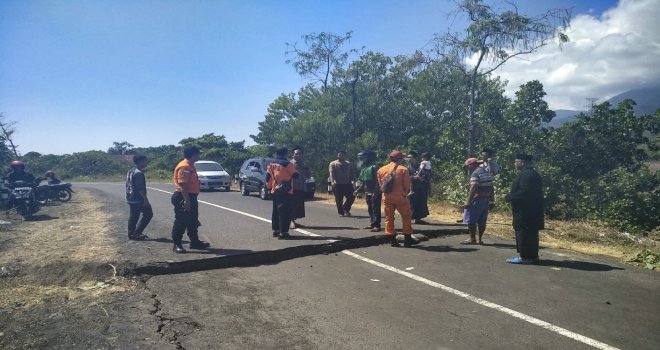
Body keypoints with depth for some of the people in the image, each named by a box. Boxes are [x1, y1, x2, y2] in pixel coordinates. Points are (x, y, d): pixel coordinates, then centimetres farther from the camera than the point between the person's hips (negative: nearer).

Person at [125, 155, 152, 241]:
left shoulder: (130, 171, 14)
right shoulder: (139, 173, -17)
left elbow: (128, 185, 20)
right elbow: (140, 188, -22)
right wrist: (146, 199, -21)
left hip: (131, 199, 10)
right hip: (138, 199, -10)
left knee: (133, 217, 14)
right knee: (148, 214, -1)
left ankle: (131, 234, 17)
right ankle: (136, 233, -1)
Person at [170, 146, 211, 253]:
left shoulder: (190, 165, 16)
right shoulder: (184, 166, -18)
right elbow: (182, 184, -24)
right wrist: (186, 200, -28)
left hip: (190, 197, 11)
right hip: (183, 198, -11)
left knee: (193, 222, 17)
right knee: (181, 222, -3)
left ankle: (195, 242, 27)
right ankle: (177, 245, 4)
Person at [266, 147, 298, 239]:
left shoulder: (271, 164, 10)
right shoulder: (287, 163, -11)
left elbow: (268, 177, 12)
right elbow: (295, 175, -5)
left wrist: (270, 187, 20)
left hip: (274, 191, 8)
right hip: (285, 192, -8)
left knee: (276, 211, 17)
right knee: (285, 212, -6)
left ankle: (275, 230, 24)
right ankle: (283, 232, -9)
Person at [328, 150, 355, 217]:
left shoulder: (349, 164, 17)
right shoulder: (333, 164, 5)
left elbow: (352, 173, 15)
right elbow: (331, 173, -8)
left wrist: (353, 180, -1)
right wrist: (332, 181, -24)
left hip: (348, 184, 3)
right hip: (338, 184, -3)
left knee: (351, 197, -3)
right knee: (339, 200, 0)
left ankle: (345, 209, 18)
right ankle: (341, 212, 13)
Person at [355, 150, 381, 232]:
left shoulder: (374, 167, -14)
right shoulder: (364, 169, 14)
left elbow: (377, 181, -19)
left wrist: (375, 192, -24)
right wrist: (358, 190, 14)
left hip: (375, 193, -9)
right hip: (368, 193, 9)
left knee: (375, 209, -7)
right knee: (370, 209, 14)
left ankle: (377, 225, -4)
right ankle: (372, 224, 24)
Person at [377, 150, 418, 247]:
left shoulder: (381, 170, 3)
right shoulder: (403, 169, -9)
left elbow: (380, 185, 7)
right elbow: (407, 185, -7)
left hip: (387, 197, 4)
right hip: (400, 196, -4)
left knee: (389, 218, 11)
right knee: (406, 217, 9)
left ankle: (392, 239, 11)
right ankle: (407, 239, 11)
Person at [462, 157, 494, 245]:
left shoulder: (475, 173, -12)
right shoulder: (487, 173, 15)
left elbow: (473, 189, -21)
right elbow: (491, 188, 16)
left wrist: (468, 202, -23)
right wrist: (492, 201, 21)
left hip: (477, 200, -9)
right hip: (486, 200, 9)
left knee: (471, 220, -1)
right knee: (482, 221, 10)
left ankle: (472, 239, 1)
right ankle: (479, 239, 13)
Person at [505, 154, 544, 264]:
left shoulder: (527, 174, -17)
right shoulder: (531, 173, 17)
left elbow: (524, 192, -25)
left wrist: (509, 197, -15)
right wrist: (511, 196, 14)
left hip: (525, 211, -11)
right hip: (531, 210, 11)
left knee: (523, 233, -5)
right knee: (531, 233, 14)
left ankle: (525, 257, -2)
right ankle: (532, 256, 21)